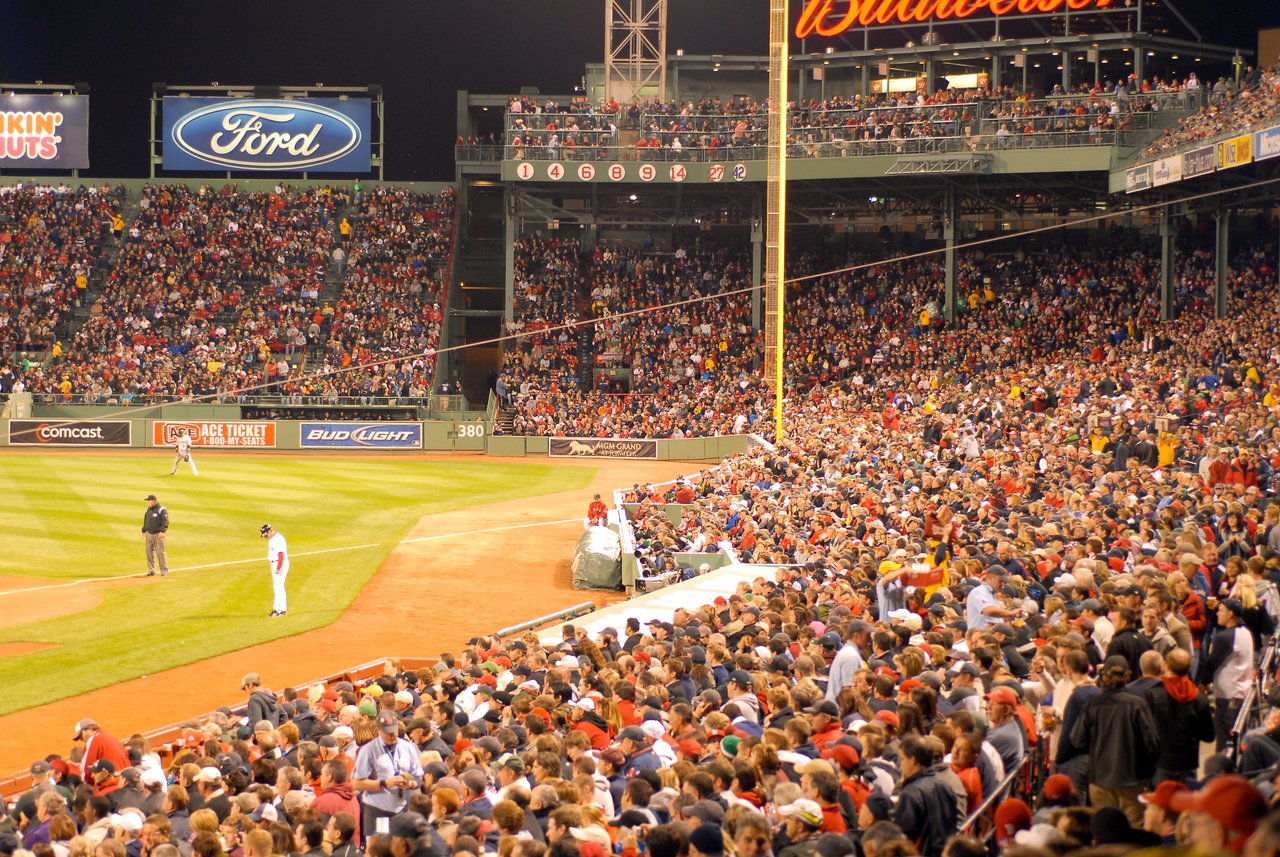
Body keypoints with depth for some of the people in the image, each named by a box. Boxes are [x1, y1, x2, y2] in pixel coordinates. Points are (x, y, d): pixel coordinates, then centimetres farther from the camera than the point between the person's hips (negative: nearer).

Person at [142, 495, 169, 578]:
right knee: (149, 552, 8)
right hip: (149, 534, 7)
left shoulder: (162, 510, -10)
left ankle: (164, 571, -2)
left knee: (160, 553, -7)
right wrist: (143, 531, 19)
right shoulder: (148, 510, 13)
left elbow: (165, 522, -15)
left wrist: (162, 531, -25)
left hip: (158, 534, -7)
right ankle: (151, 571, 17)